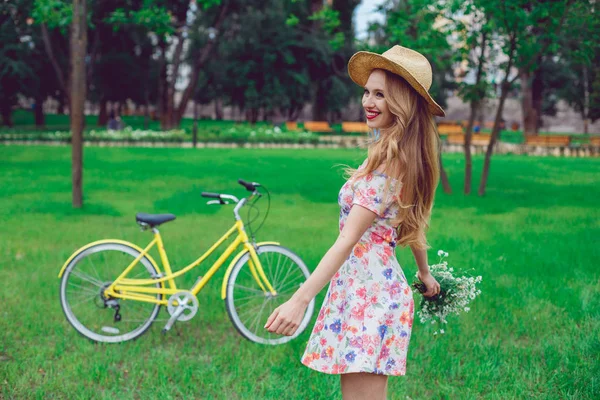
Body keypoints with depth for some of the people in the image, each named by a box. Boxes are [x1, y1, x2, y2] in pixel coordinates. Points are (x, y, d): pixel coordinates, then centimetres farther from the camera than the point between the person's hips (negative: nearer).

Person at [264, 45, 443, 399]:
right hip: (376, 286, 10)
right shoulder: (408, 154, 10)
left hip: (366, 289, -10)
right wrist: (425, 273, 37)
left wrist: (301, 299, -28)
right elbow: (412, 224, 22)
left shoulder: (387, 162, -18)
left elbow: (348, 239, -24)